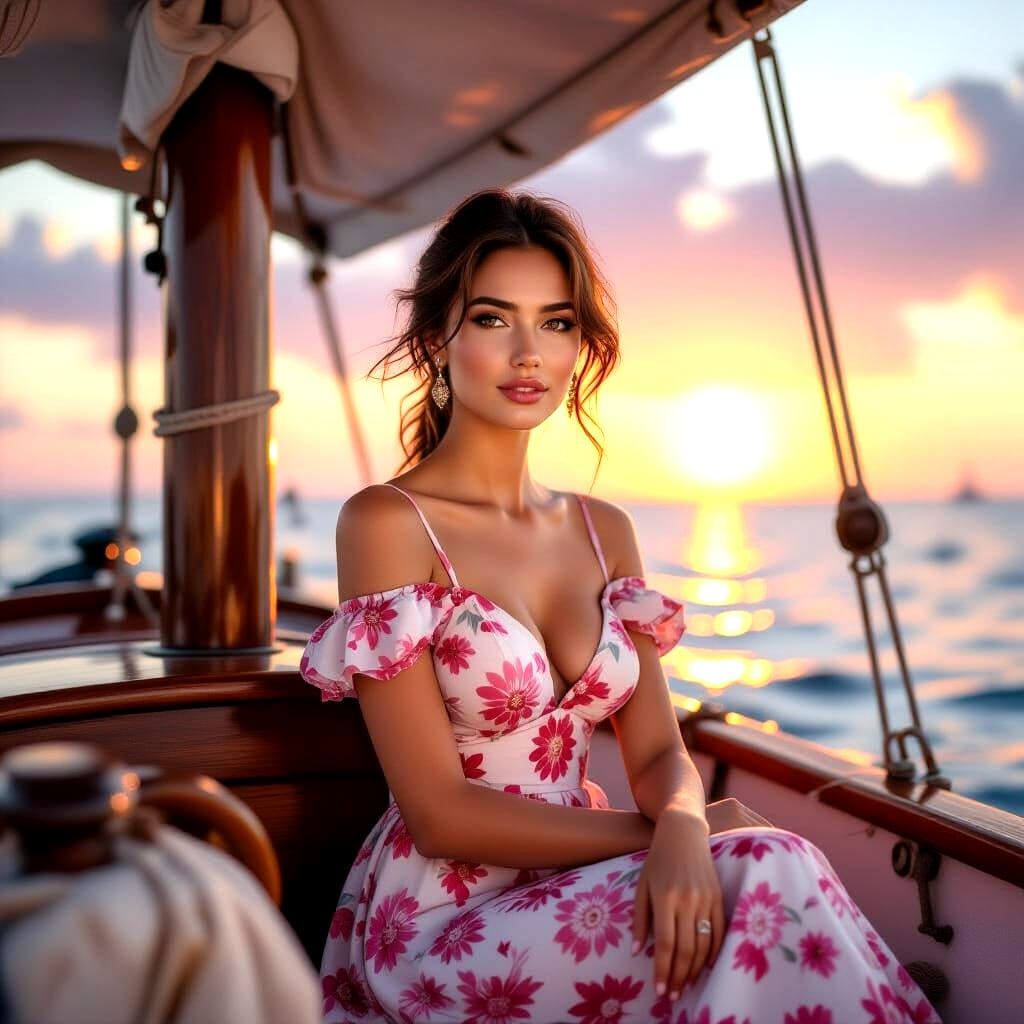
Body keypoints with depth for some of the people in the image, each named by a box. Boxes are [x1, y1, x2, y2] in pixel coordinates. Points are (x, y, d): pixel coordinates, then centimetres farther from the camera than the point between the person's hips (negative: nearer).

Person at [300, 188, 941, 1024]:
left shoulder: (605, 531, 7)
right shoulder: (386, 523, -12)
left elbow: (658, 751, 3)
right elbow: (440, 813, -14)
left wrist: (682, 832, -19)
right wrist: (663, 832, -13)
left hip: (571, 891, 5)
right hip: (443, 922, -5)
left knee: (774, 871, -23)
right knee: (770, 872, -24)